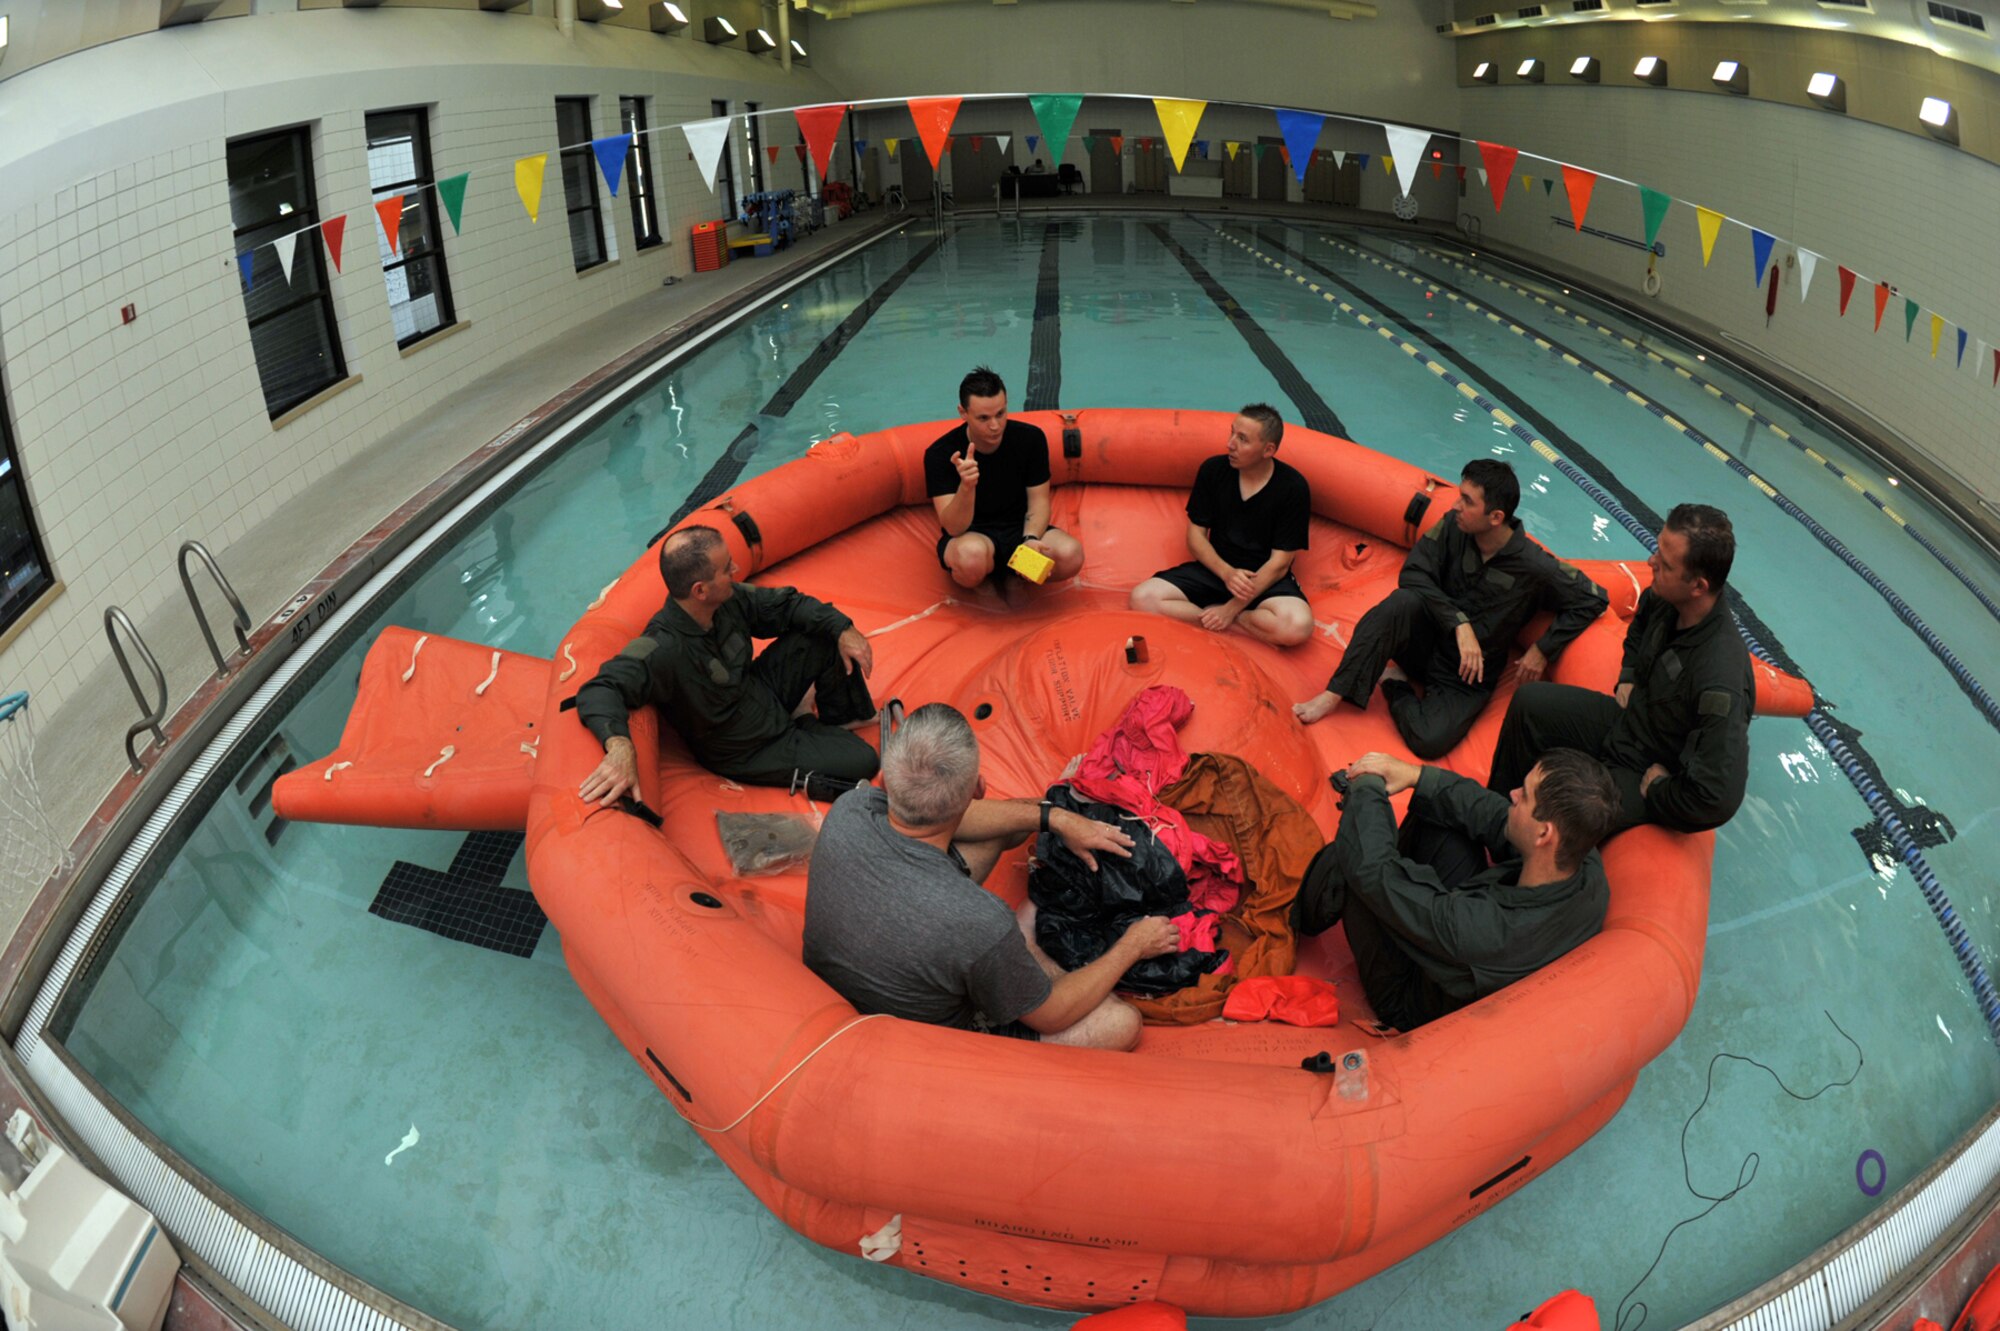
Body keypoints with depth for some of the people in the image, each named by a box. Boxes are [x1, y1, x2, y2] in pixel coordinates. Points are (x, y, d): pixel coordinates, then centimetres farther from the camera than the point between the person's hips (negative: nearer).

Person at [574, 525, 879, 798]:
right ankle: (807, 729, 22)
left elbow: (787, 603, -1)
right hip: (745, 752, -7)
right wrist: (620, 746, -69)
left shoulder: (729, 599, -17)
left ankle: (840, 719, 24)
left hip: (765, 692, 7)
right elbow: (602, 689, -50)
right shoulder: (662, 649, -39)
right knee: (862, 761, -12)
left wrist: (843, 630, -12)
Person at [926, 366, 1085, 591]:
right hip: (970, 536, -3)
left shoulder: (1031, 438, -8)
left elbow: (1039, 501, -1)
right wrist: (966, 486, -43)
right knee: (971, 553, -41)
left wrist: (1030, 539, -23)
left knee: (1071, 554, -28)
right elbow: (954, 528, -23)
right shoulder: (940, 454, -17)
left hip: (1019, 530, 3)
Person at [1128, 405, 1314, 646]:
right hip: (1215, 569, 3)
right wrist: (1227, 573, -20)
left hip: (1266, 578, -3)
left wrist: (1232, 608, -20)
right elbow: (1196, 534, 0)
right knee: (1142, 598, -23)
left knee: (1297, 627, -37)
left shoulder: (1293, 488, -13)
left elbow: (1279, 563, -13)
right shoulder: (1213, 470, -5)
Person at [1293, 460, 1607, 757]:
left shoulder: (1534, 567, -18)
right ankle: (1335, 695, -29)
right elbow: (1413, 573, -17)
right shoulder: (1454, 526, -10)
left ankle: (1392, 681, -1)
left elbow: (1593, 599, -9)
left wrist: (1543, 649, -14)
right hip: (1427, 641, 2)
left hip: (1468, 673, -2)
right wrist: (1460, 623, -27)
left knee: (1428, 741, -30)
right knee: (1404, 601, -34)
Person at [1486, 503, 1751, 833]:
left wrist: (1657, 787, -22)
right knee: (1528, 701, 6)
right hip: (1629, 717, 8)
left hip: (1645, 771, -8)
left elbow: (1719, 800, -38)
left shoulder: (1721, 680, -37)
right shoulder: (1664, 598, -12)